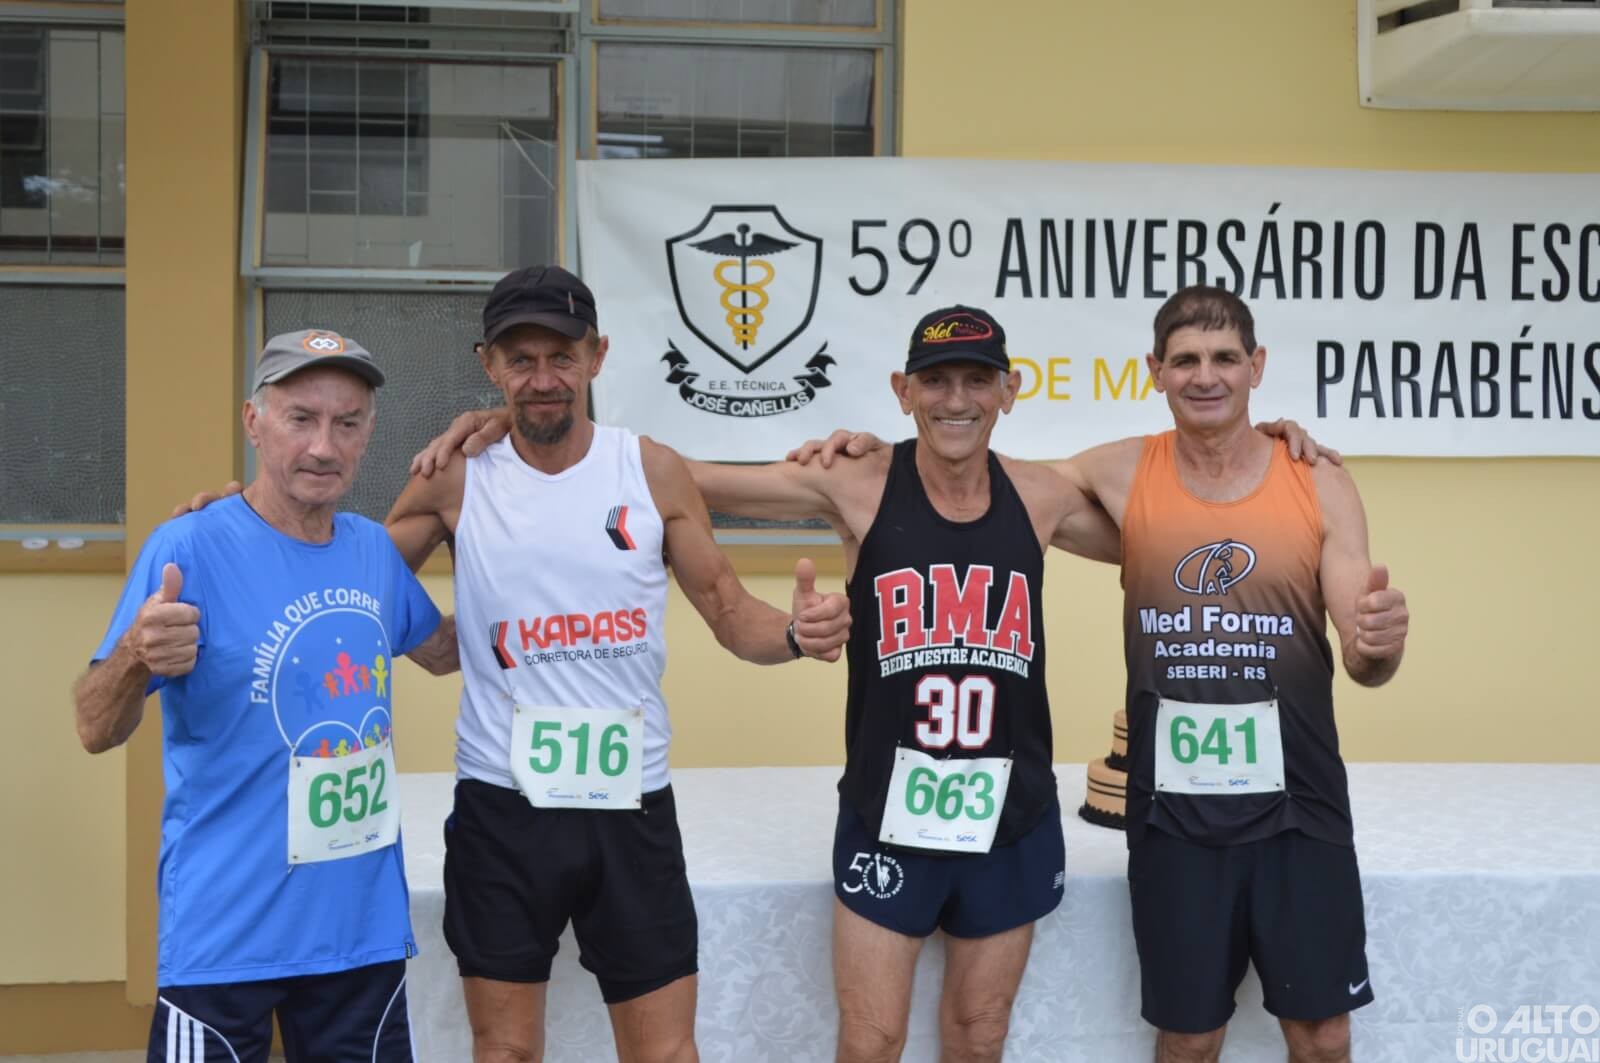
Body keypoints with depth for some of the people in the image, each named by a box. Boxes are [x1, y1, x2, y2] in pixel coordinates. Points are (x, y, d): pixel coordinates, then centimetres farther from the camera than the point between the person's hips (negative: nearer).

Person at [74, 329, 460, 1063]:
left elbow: (442, 652, 21)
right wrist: (134, 657, -37)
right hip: (228, 936, -5)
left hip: (366, 926, 5)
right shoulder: (189, 549, -14)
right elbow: (97, 731, -15)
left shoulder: (375, 550, 3)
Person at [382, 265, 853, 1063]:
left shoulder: (653, 472, -2)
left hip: (632, 804, 1)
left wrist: (796, 633, -19)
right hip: (501, 806, 0)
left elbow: (730, 613, 3)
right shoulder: (454, 481, -2)